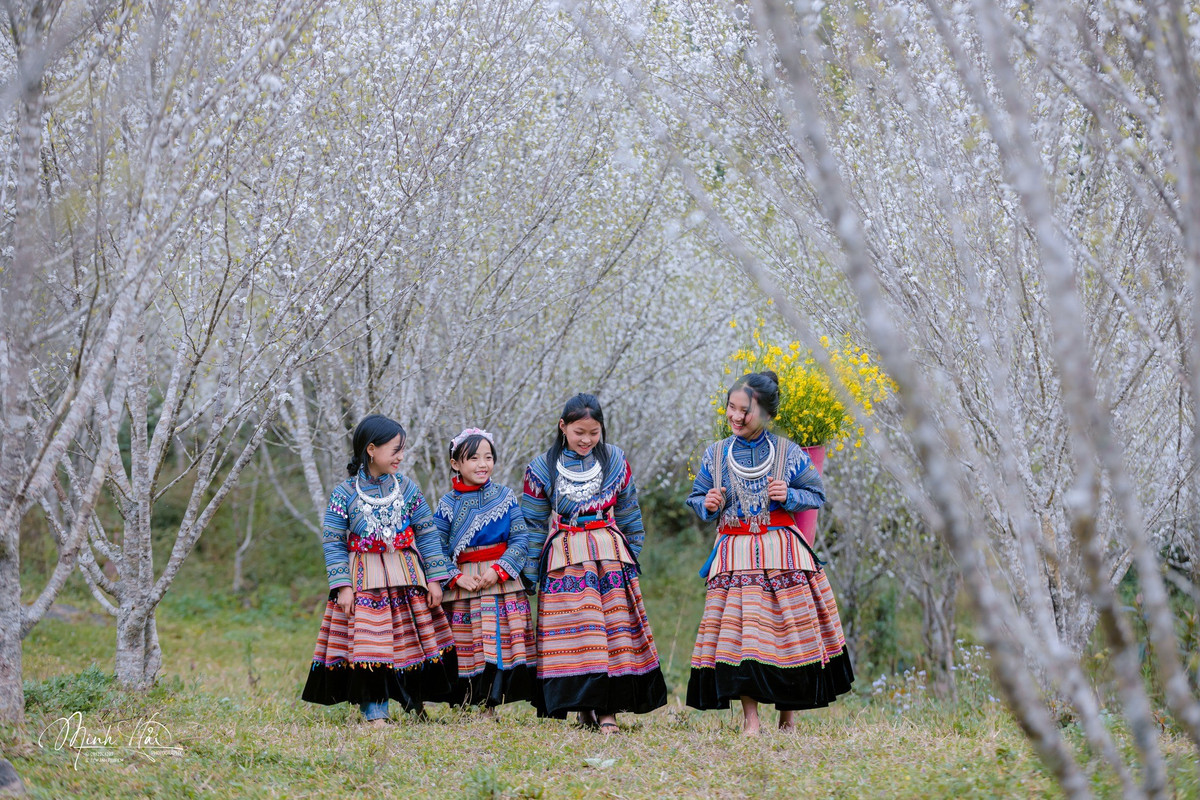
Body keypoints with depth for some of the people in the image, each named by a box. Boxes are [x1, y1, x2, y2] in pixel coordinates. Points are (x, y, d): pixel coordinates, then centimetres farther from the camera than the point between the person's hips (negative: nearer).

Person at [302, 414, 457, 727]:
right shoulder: (344, 494, -4)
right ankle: (375, 713, -1)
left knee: (412, 642, 7)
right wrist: (342, 586, -12)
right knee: (368, 646, -6)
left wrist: (434, 578, 0)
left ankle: (415, 702, 24)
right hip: (364, 583, -3)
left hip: (406, 580, 3)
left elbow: (427, 534, 5)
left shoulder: (407, 489, 3)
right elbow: (333, 542, -4)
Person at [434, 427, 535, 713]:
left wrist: (499, 569, -13)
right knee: (466, 647, -1)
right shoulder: (447, 504, 1)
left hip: (502, 582, 1)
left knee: (500, 645, -4)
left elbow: (520, 539, -1)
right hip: (462, 587, -1)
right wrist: (456, 577, -14)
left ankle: (490, 707, 3)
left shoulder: (505, 496, 4)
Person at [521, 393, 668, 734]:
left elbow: (629, 515, 14)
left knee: (614, 626, -6)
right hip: (565, 562, -1)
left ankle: (608, 711, -6)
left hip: (611, 556, 1)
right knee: (572, 628, -8)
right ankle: (584, 709, -1)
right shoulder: (542, 468, 2)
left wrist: (632, 558, 13)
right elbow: (533, 525, 6)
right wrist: (530, 574, 5)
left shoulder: (615, 460, 6)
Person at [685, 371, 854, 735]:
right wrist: (707, 505, -8)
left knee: (788, 630, -1)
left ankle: (788, 715, 11)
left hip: (781, 552, -1)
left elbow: (817, 495, 7)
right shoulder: (715, 455, 7)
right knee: (739, 632, -6)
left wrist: (789, 496, -12)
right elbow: (696, 497, 15)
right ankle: (749, 718, 0)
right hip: (734, 554, 1)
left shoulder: (789, 453, 1)